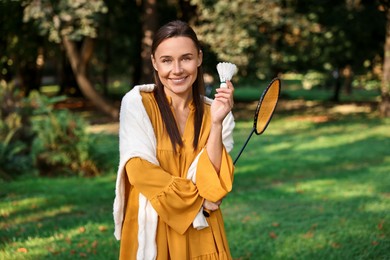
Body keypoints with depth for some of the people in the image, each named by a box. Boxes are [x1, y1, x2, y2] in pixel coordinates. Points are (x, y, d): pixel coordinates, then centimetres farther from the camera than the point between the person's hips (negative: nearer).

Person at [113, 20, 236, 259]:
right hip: (151, 231, -2)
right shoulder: (137, 102, -8)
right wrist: (198, 198, -11)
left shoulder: (213, 112, -2)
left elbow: (213, 184, -11)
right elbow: (140, 171, -15)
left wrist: (216, 123, -20)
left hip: (200, 233, 2)